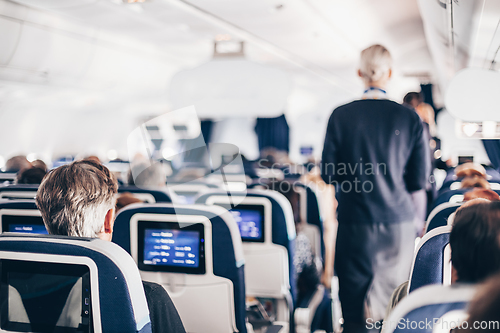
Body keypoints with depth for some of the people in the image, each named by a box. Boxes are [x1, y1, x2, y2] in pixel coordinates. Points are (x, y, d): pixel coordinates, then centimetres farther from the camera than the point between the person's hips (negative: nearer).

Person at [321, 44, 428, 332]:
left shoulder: (341, 115, -5)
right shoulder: (410, 118, -3)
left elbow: (329, 175, -1)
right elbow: (420, 180, -1)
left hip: (355, 224, 0)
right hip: (398, 222, 1)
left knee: (354, 307, 10)